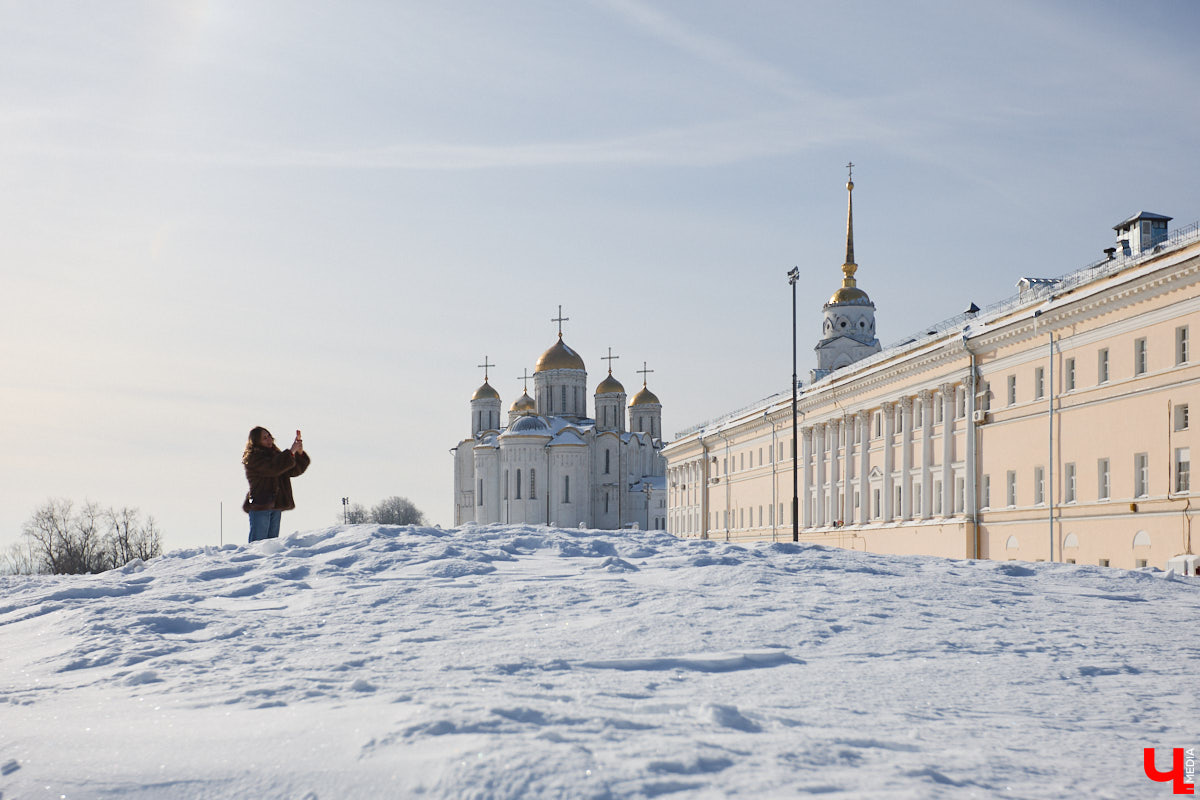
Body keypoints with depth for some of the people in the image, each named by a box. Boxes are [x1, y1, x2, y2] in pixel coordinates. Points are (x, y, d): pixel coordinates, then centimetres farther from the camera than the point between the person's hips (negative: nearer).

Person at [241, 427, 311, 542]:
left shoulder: (275, 454, 19)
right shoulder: (253, 458, -5)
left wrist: (300, 453, -2)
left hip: (276, 505, 7)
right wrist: (291, 452, -16)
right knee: (258, 543, -9)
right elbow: (273, 468, -20)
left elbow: (295, 471, 14)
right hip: (260, 506, -7)